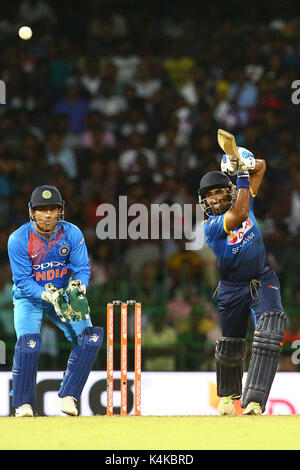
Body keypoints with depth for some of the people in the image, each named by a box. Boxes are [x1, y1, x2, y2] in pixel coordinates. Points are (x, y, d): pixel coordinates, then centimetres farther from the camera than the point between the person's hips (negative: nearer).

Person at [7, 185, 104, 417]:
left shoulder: (72, 234, -13)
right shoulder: (18, 239, -20)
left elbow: (83, 268, -12)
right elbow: (23, 280, -20)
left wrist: (77, 289, -35)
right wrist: (48, 295, -36)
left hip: (63, 294, 3)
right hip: (29, 296, -3)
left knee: (90, 337, -18)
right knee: (29, 342, -26)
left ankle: (67, 396, -10)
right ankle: (23, 404, -9)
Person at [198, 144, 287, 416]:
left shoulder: (243, 199, -2)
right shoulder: (211, 226, -16)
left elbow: (261, 167, 7)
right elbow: (239, 215, -34)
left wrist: (248, 165, -16)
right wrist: (241, 176, -31)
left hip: (262, 281, 1)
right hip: (232, 288, -1)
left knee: (270, 330, -25)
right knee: (229, 348, 11)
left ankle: (254, 402, -32)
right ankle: (228, 395, 41)